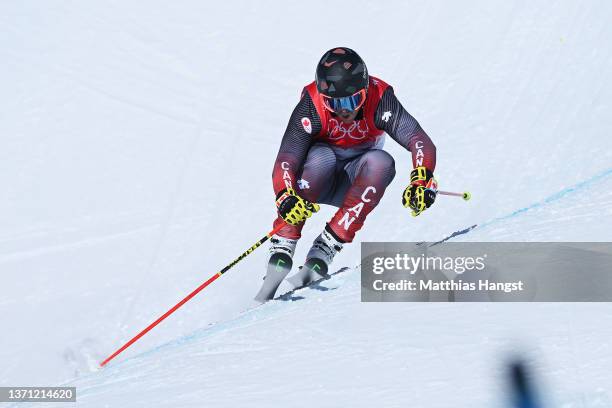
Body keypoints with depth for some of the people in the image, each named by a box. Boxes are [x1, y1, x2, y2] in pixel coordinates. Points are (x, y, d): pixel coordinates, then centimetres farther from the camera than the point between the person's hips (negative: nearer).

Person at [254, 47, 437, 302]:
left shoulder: (379, 98, -23)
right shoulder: (311, 105, -25)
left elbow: (420, 141, -31)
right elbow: (285, 161, -32)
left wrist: (421, 181, -50)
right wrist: (287, 199, -51)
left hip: (357, 181, 1)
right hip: (319, 181, -1)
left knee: (381, 162, -30)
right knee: (322, 157, -34)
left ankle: (322, 253, -33)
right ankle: (281, 253, -33)